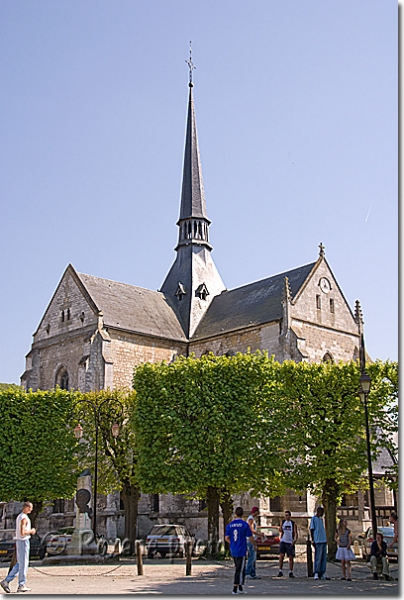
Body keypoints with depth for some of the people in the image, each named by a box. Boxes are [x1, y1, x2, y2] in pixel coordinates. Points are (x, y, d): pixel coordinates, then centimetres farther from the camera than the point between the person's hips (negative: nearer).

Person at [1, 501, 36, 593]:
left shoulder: (19, 516, 15)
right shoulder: (24, 518, -17)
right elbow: (22, 533, -24)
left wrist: (30, 531, 14)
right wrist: (31, 531, -9)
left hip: (19, 541, 10)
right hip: (23, 541, -10)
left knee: (19, 564, 14)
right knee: (23, 564, -2)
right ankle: (21, 585, 4)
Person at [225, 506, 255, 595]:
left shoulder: (230, 525, 3)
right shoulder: (244, 524, -10)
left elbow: (226, 538, 7)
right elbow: (250, 537, -6)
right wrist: (254, 544, 14)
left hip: (233, 551, 5)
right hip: (241, 551, -5)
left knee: (239, 569, 18)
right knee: (240, 570, 0)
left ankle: (240, 588, 24)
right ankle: (235, 589, -2)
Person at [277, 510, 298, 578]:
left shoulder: (293, 524, 0)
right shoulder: (283, 522, 9)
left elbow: (295, 533, -6)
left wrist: (295, 539, -24)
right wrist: (280, 530, -4)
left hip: (290, 542, -2)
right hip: (283, 541, 2)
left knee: (291, 557, 2)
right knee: (281, 556, -8)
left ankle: (291, 572, 11)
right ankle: (280, 571, -3)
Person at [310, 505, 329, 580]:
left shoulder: (321, 519, 20)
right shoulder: (313, 519, -4)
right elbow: (311, 530, -7)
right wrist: (313, 540, -12)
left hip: (324, 541, 8)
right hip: (318, 541, -8)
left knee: (324, 558, 7)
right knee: (318, 558, -7)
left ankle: (322, 573, 10)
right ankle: (316, 573, -2)